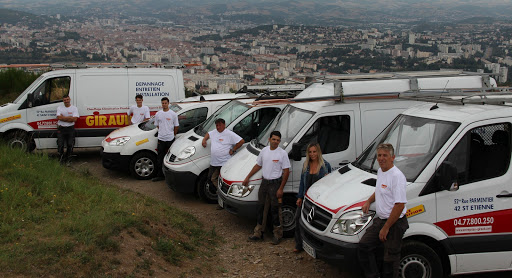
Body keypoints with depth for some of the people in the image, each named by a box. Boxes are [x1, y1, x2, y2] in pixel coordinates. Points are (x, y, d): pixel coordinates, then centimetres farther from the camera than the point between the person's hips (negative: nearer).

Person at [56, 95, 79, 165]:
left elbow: (74, 119, -10)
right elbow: (59, 117, -9)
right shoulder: (59, 108, 6)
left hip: (70, 129, 0)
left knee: (70, 145, 1)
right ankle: (61, 160, 11)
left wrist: (63, 117, -11)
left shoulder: (74, 108, 3)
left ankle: (67, 160, 14)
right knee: (60, 145, -1)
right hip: (61, 129, 0)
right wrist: (69, 118, -11)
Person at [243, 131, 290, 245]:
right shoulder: (264, 151, 6)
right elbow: (258, 165, 18)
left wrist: (281, 189, -14)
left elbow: (286, 172, -11)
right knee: (260, 207, 12)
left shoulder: (282, 153, -11)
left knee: (274, 209, -2)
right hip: (264, 182, 6)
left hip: (275, 183, -6)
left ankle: (277, 234, 12)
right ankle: (259, 232, 23)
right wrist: (247, 177, 17)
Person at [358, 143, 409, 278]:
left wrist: (386, 228, -21)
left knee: (390, 259, 0)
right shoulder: (380, 171, 10)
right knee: (363, 247, 3)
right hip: (379, 220, 9)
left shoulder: (397, 176, -20)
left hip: (394, 223, -9)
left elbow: (399, 206, -24)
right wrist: (369, 201, 11)